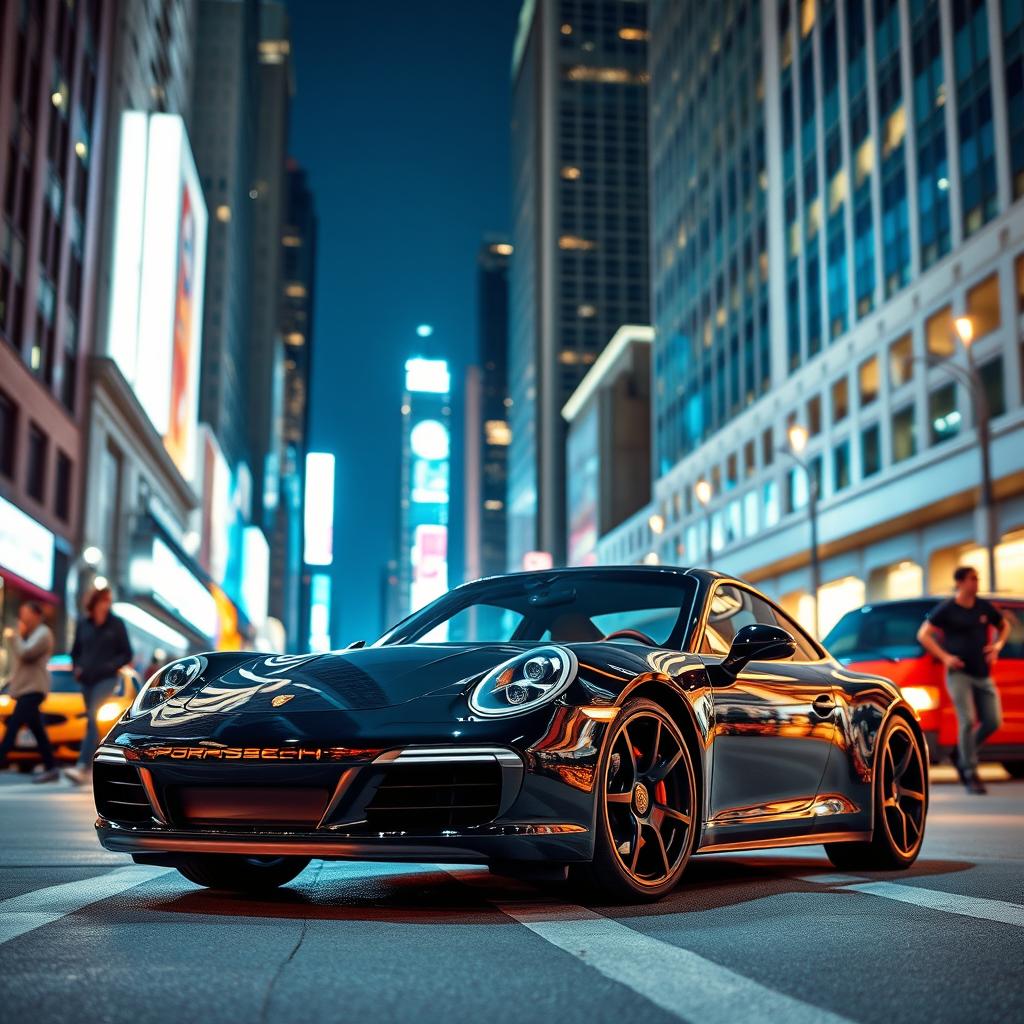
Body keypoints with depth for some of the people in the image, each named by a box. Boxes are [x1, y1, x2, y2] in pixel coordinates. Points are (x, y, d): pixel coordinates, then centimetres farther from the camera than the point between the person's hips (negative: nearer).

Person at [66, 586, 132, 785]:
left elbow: (127, 654, 3)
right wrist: (77, 668, 2)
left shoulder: (116, 624, 0)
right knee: (92, 722, 9)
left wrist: (110, 666, -12)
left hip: (106, 679, -4)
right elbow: (75, 651, 19)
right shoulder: (83, 623, 8)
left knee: (94, 720, -18)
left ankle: (82, 768, -27)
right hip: (86, 679, 4)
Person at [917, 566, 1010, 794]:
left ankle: (960, 754, 21)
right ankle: (970, 775, -5)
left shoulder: (984, 607, 9)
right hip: (959, 673, -5)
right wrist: (945, 657, -12)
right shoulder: (946, 609, -4)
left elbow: (1004, 625, 24)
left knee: (993, 722, -1)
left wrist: (998, 645, 5)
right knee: (968, 721, -14)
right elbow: (923, 635, -3)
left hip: (983, 674, 5)